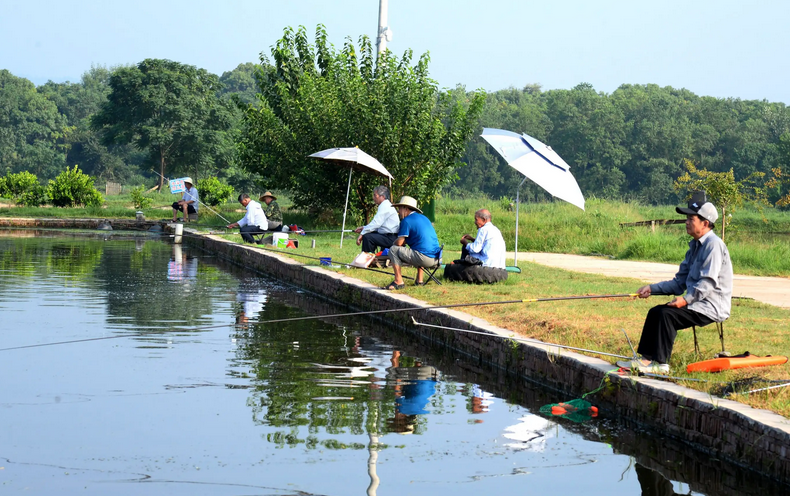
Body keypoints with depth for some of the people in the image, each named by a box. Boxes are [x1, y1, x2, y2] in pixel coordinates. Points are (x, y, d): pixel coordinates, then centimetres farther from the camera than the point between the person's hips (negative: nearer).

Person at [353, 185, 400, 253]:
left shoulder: (384, 206, -13)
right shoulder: (386, 205, 21)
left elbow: (375, 224, -20)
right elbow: (378, 224, 25)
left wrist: (362, 234, -16)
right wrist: (363, 228, 16)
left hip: (390, 239, -11)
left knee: (367, 237, -21)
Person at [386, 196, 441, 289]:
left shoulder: (406, 221, -5)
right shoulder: (424, 218, 20)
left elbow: (399, 242, -7)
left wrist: (393, 243, 16)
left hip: (425, 259, -9)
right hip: (435, 259, 9)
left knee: (393, 250, -3)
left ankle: (398, 282, -5)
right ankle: (419, 280, 31)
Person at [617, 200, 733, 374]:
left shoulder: (713, 244, -14)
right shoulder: (695, 246, 16)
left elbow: (708, 283, -23)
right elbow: (679, 282, 18)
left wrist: (686, 300, -29)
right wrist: (652, 288, 8)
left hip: (712, 307, -10)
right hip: (697, 303, 10)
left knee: (667, 314, -24)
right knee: (655, 312, 2)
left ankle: (661, 364, -21)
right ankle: (646, 359, -3)